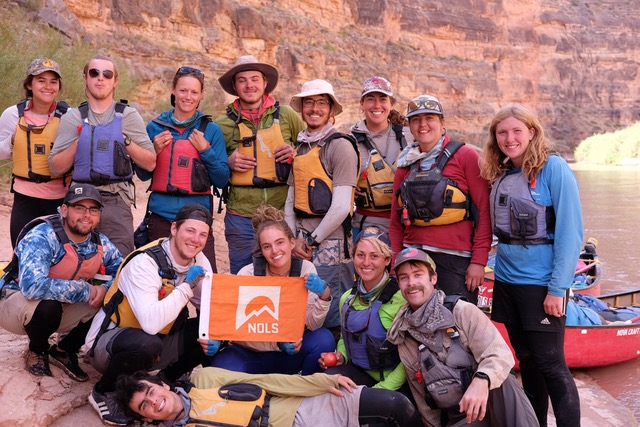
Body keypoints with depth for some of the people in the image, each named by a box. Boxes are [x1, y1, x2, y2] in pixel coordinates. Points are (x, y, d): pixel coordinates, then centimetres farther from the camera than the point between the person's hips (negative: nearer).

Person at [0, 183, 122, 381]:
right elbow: (32, 286, -42)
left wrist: (105, 288, -23)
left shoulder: (101, 244, -9)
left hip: (63, 306, 5)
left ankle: (64, 351, 7)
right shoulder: (42, 237, -29)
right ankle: (36, 351, -2)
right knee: (48, 305, -38)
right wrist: (85, 290, -34)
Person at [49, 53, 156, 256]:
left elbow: (150, 164, 1)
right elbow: (56, 168, 5)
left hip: (116, 202, -2)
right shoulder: (72, 117, 10)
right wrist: (77, 143, -7)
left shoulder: (128, 116, 6)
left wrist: (126, 141, -11)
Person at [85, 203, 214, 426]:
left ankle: (170, 377, 11)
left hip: (154, 343, 6)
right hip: (109, 343, -6)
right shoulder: (144, 263, -28)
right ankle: (104, 392, -9)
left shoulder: (199, 261, -6)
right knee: (146, 343, -39)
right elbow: (151, 324, -41)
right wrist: (187, 286, -31)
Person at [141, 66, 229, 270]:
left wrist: (205, 150, -10)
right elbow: (143, 175, 10)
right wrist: (155, 150, -6)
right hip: (161, 216, 1)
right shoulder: (155, 127, 7)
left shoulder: (211, 130, 3)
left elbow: (222, 180, 1)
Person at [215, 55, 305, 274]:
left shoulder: (286, 115, 5)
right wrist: (228, 163, -6)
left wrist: (295, 152, -6)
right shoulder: (223, 124, 5)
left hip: (282, 211, 0)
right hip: (240, 215, 0)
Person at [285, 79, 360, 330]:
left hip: (330, 242, -7)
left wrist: (313, 241, -8)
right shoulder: (300, 147, 15)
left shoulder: (340, 145, -8)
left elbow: (341, 206, -15)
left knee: (330, 315, -4)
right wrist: (294, 239, 4)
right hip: (302, 241, 7)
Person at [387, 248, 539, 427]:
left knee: (503, 382, -36)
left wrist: (481, 380, -36)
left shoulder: (463, 311, -7)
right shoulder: (403, 339, 6)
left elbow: (501, 355, -17)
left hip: (491, 405, -3)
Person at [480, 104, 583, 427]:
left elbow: (570, 232, -14)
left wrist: (557, 288, -18)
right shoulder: (500, 174, 8)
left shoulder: (553, 168, -10)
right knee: (526, 361, 15)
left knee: (550, 364, 0)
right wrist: (501, 270, 9)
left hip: (541, 283, -6)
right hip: (507, 280, 6)